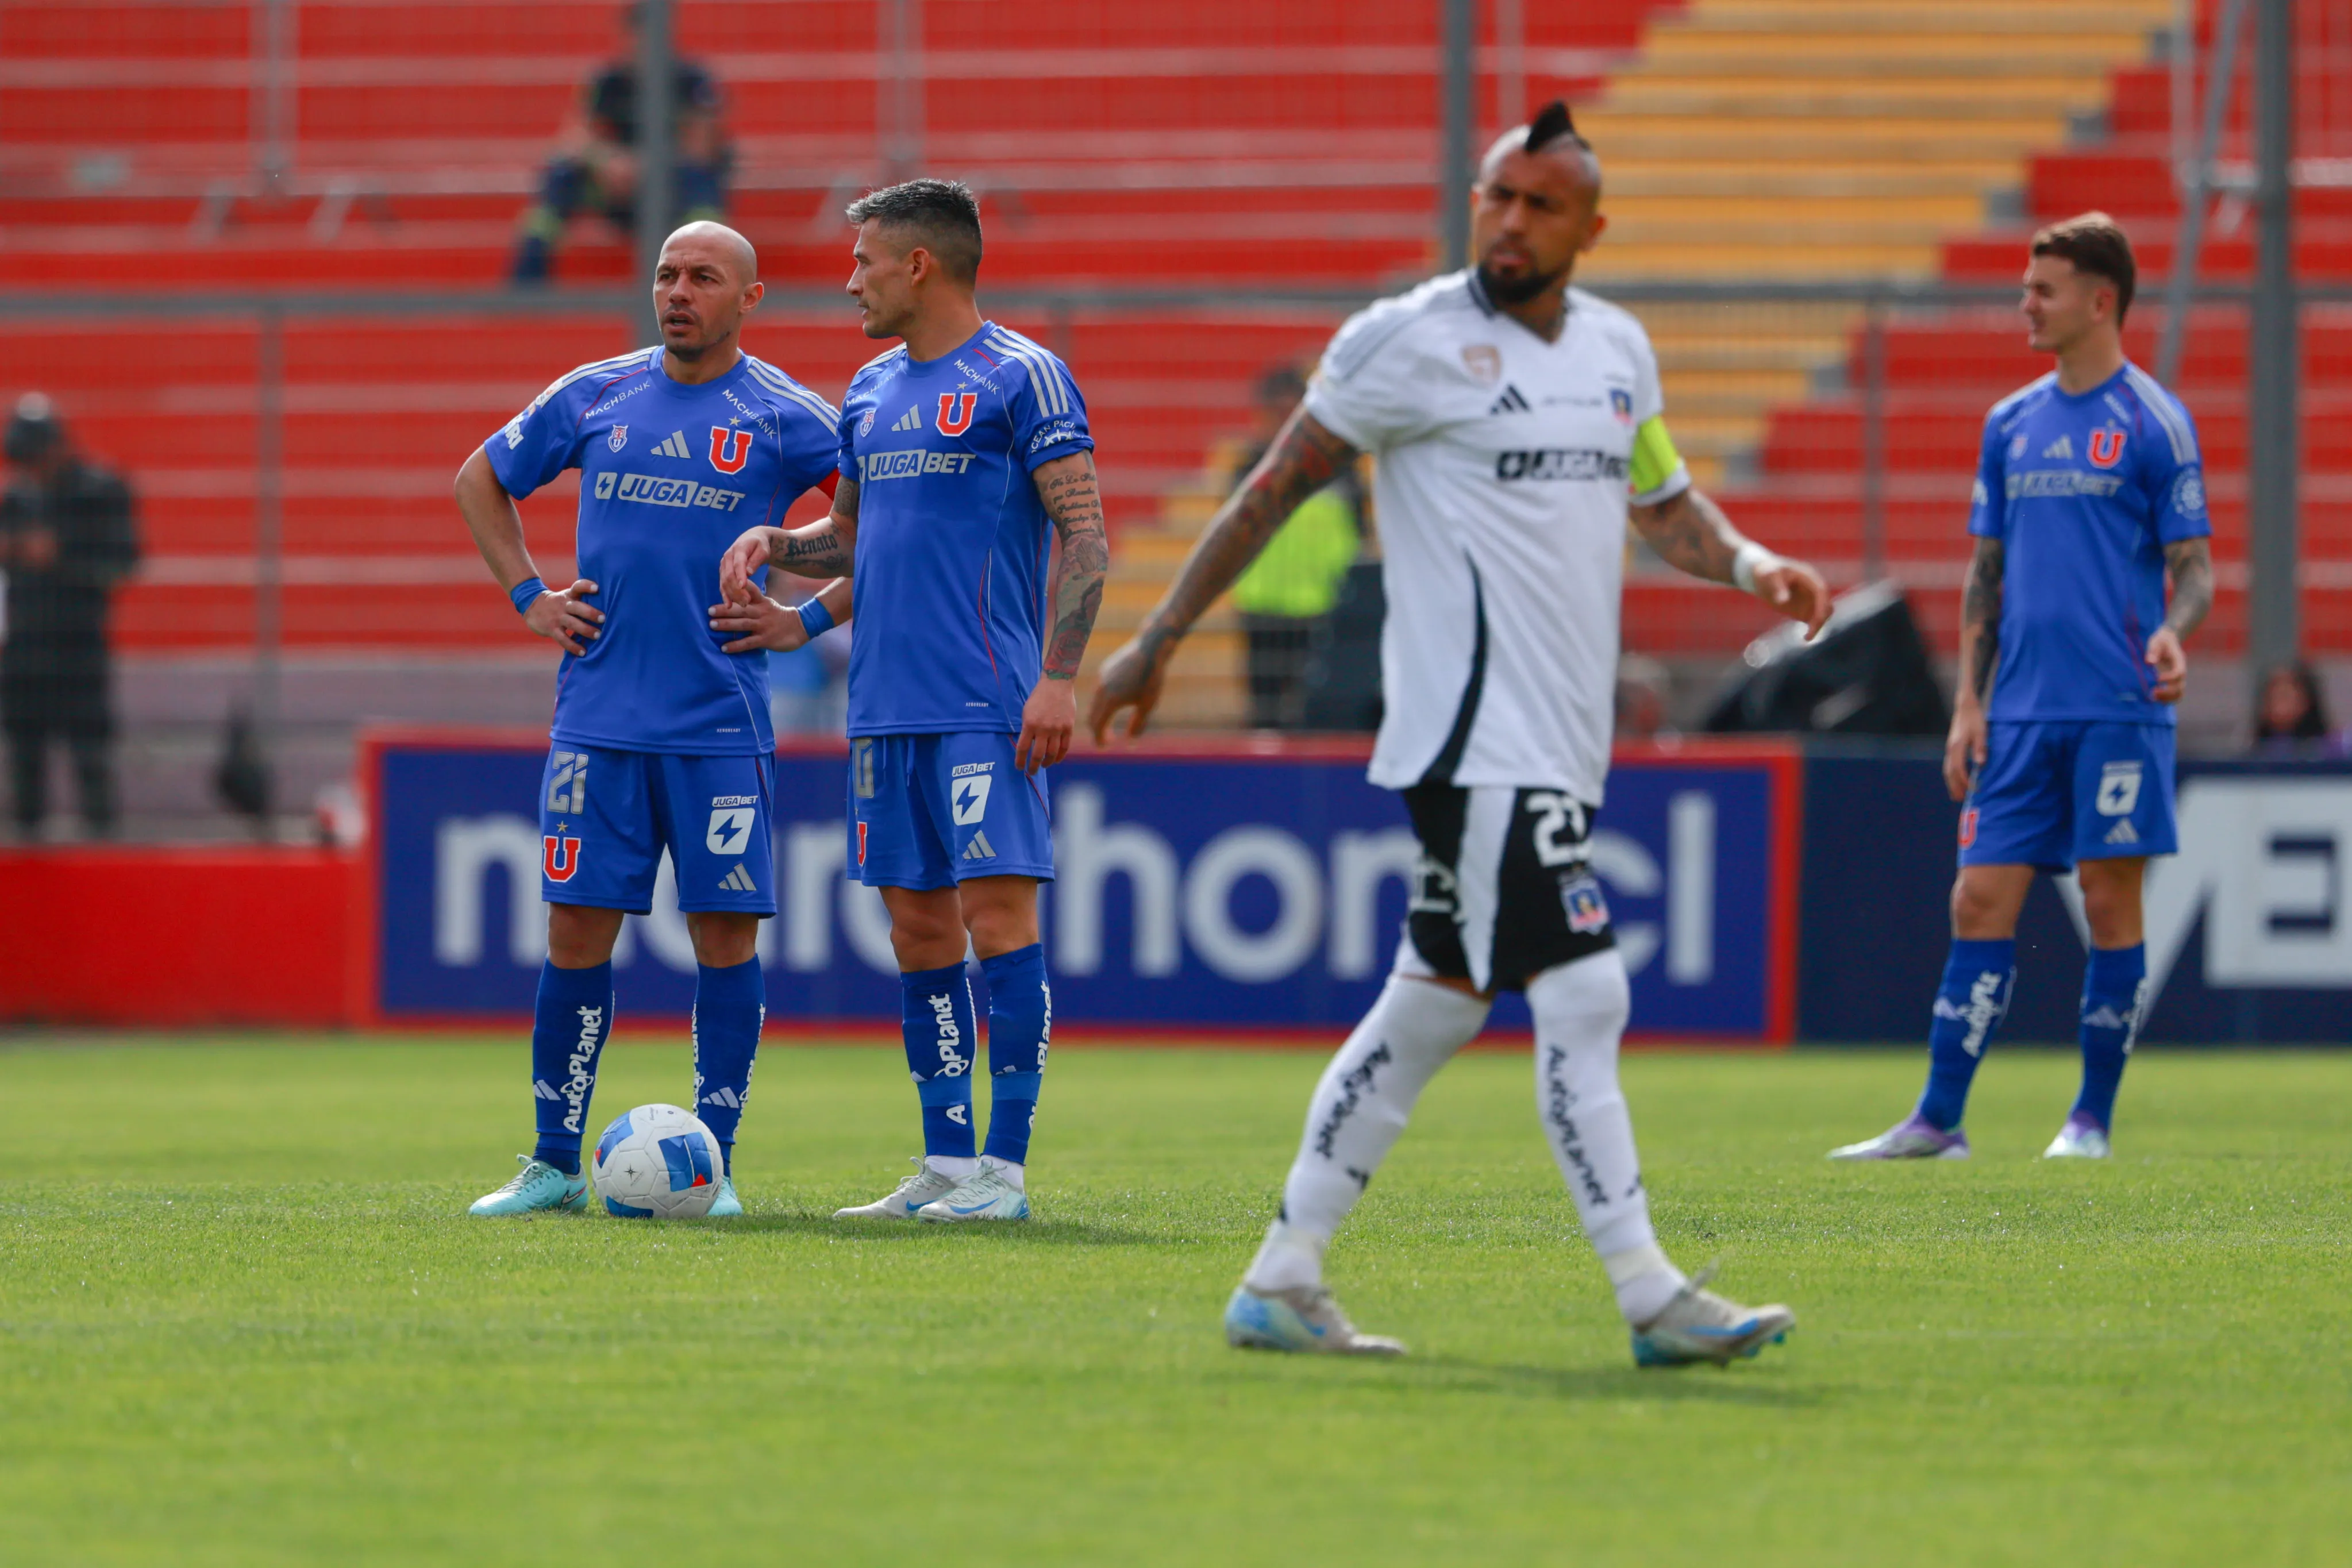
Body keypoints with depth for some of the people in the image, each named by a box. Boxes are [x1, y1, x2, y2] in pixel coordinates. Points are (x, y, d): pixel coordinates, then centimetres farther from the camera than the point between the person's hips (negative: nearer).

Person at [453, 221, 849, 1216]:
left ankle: (714, 1164, 5)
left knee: (726, 932, -3)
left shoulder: (784, 417, 0)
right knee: (577, 929, 1)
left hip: (721, 723, -2)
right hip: (598, 716, 2)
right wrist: (526, 594, 11)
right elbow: (480, 480, 22)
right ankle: (553, 1164, 9)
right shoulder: (593, 397, 8)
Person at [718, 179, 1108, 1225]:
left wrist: (1058, 677, -18)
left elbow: (1083, 533, -9)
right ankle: (945, 1163, 12)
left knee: (996, 913, -10)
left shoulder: (1020, 378, -6)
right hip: (885, 707, 8)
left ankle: (1003, 1170, -9)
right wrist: (772, 544, 7)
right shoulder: (871, 393, 17)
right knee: (917, 925, 8)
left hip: (987, 707, -8)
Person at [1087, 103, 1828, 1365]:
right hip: (1475, 734, -8)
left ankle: (1279, 1285, 16)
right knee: (1579, 998, -13)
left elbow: (1665, 503, 27)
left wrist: (1750, 564, 6)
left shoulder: (1617, 349, 13)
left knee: (1433, 1004, 10)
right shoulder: (1408, 342, -7)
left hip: (1561, 744, 8)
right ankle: (1653, 1298, -12)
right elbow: (1277, 488, 0)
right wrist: (1155, 642, 2)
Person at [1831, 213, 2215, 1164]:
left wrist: (2173, 632, -24)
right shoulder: (2011, 424, 14)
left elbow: (2194, 564, -3)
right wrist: (1970, 703, 10)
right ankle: (1938, 1121, 2)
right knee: (1981, 901, 1)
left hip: (2119, 709, -5)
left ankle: (2093, 1120, 7)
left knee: (2110, 902, -1)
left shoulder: (2153, 422, -2)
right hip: (2021, 715, 5)